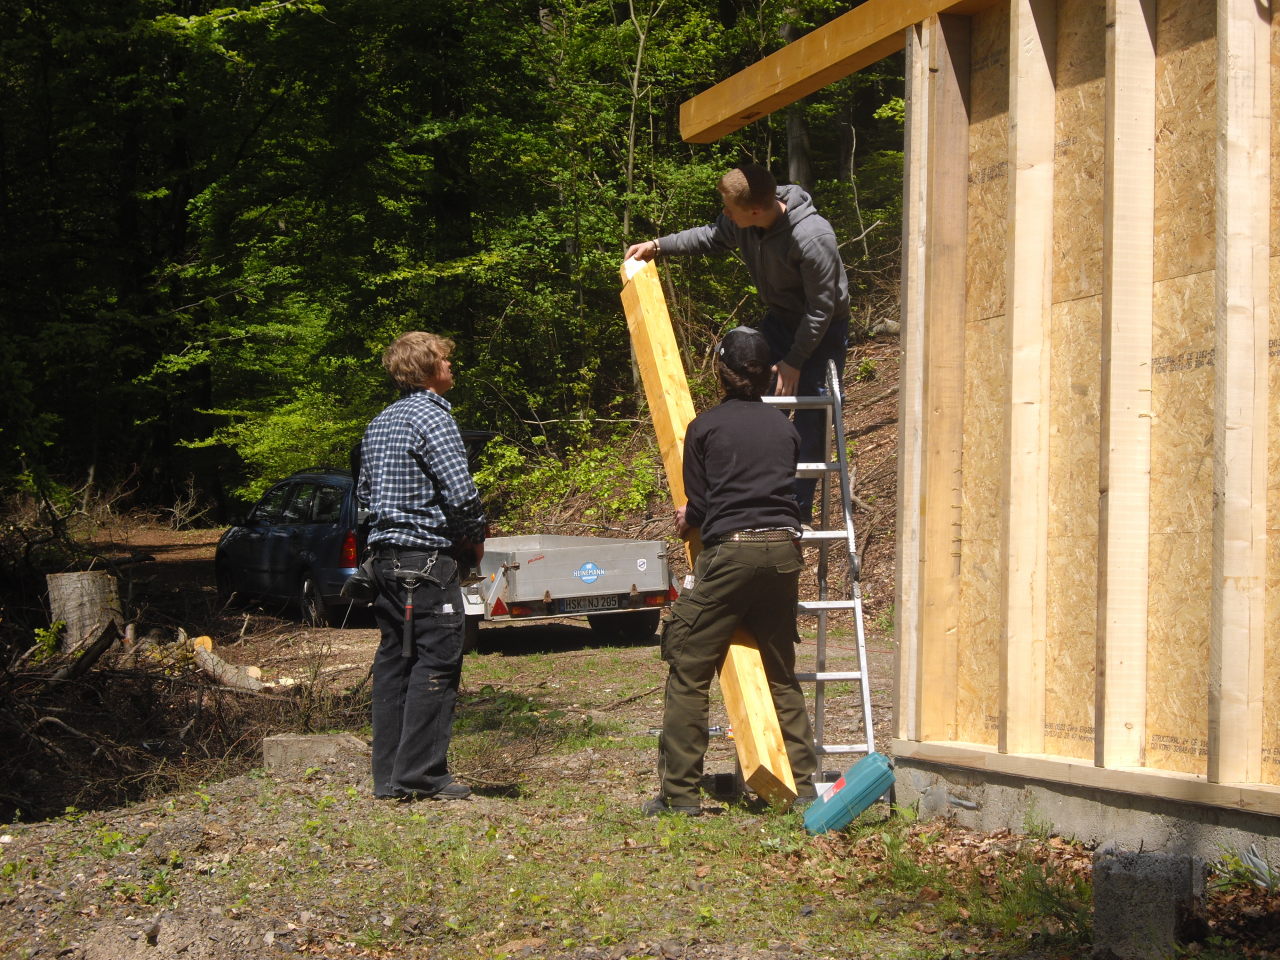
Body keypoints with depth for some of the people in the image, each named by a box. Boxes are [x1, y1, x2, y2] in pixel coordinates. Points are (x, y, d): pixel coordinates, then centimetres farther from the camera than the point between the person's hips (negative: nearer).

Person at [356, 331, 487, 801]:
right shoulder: (432, 418, -13)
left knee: (394, 659, 11)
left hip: (385, 553, 9)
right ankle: (419, 776, -5)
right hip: (427, 559, -9)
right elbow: (461, 493, -17)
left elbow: (364, 492, 21)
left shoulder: (379, 423, 15)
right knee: (436, 662, -5)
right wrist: (475, 537, -1)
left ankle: (388, 774, 14)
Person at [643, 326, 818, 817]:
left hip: (730, 553, -5)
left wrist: (688, 519, 25)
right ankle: (802, 785, 16)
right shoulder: (784, 426, 14)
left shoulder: (705, 426, 2)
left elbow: (698, 507, 1)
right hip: (784, 550, 5)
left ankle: (679, 794, 1)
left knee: (688, 674, 2)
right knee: (782, 677, 17)